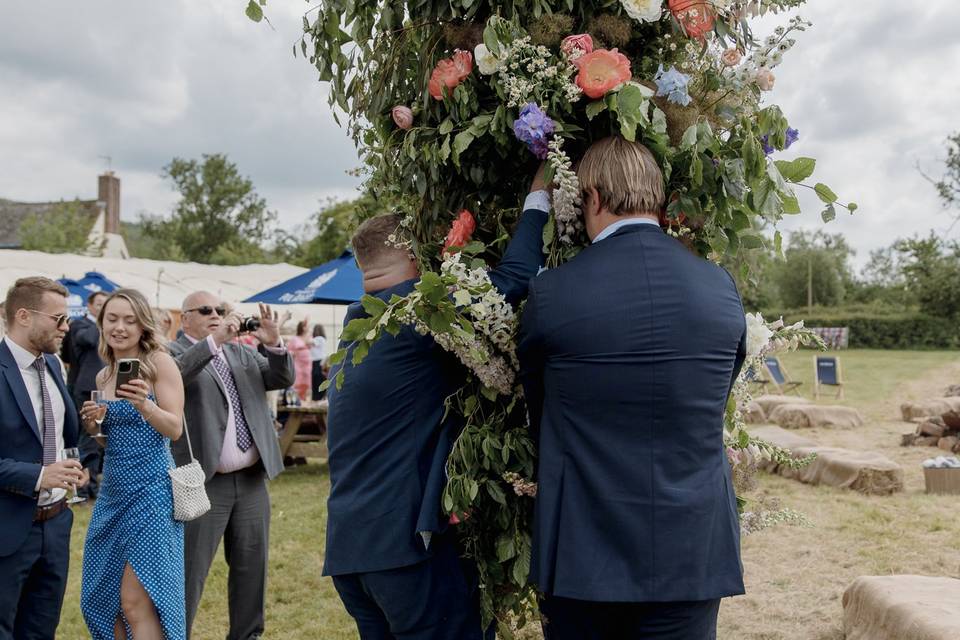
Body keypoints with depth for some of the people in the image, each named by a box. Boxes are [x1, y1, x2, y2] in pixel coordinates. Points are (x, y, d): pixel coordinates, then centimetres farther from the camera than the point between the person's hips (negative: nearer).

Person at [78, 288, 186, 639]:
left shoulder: (160, 362, -8)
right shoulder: (103, 376, 11)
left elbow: (175, 429, -13)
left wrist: (144, 404, -30)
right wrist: (91, 423, -2)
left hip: (151, 488, -7)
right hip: (113, 491, 7)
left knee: (136, 601, -6)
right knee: (103, 596, 13)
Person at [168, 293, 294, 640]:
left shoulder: (242, 352, 14)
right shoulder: (172, 352, -2)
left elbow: (283, 379, 6)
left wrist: (274, 344, -12)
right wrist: (213, 341, -32)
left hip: (252, 480, 6)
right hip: (204, 483, -6)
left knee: (252, 566, 14)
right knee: (189, 571, 1)